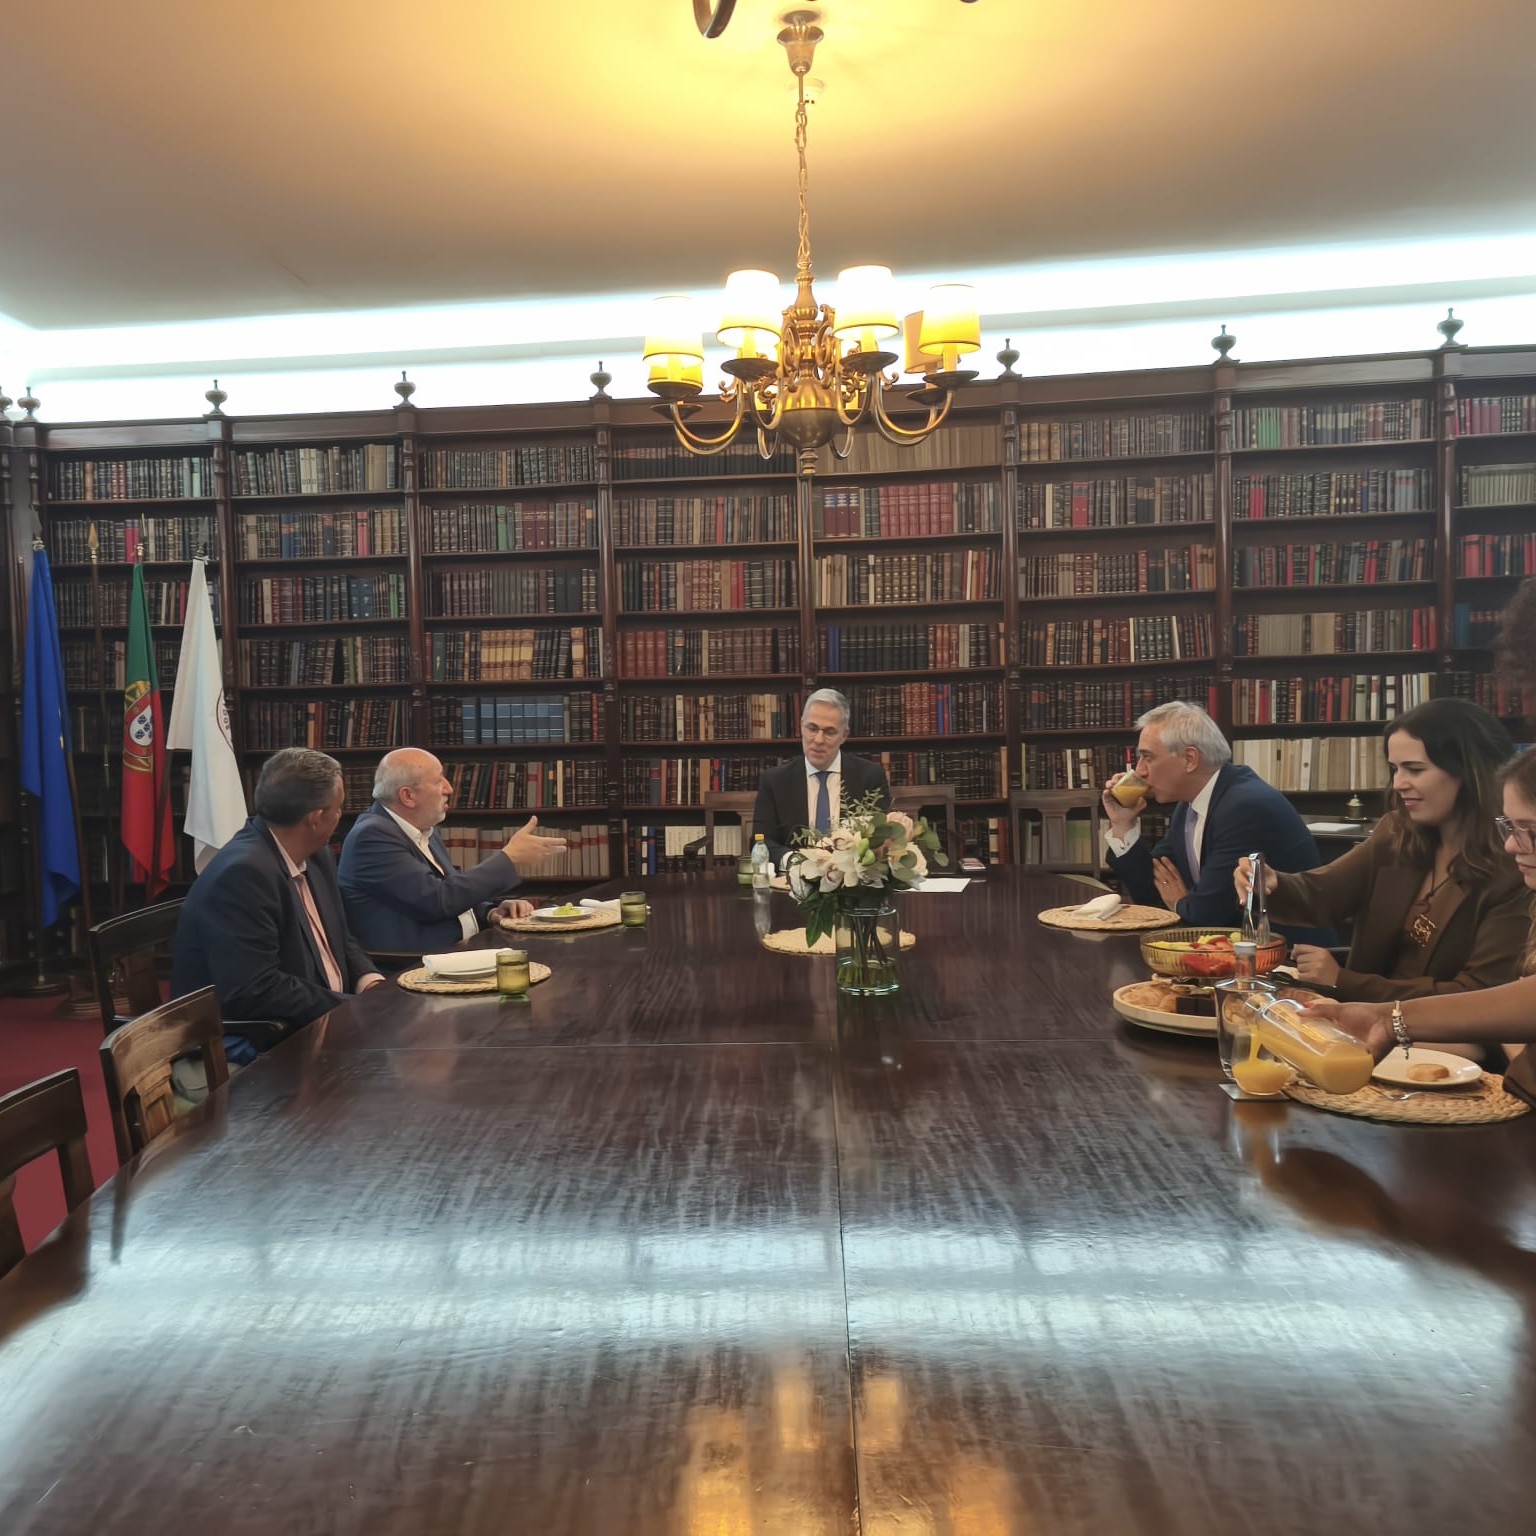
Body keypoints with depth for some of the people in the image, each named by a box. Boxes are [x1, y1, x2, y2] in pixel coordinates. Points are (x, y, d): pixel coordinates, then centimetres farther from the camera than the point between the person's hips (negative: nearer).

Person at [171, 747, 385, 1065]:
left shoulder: (314, 856, 6)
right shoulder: (243, 873, -22)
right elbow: (254, 992, -28)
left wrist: (371, 985, -3)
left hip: (318, 1021, 9)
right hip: (254, 1048, -9)